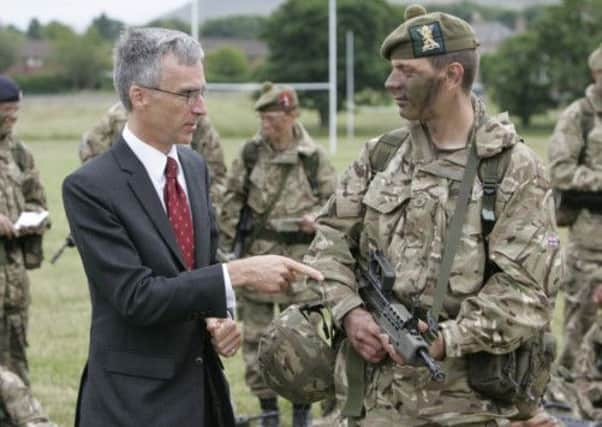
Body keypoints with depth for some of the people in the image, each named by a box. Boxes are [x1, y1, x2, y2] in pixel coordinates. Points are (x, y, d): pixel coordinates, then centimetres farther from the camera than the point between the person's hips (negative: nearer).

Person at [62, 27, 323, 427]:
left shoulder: (195, 166, 8)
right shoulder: (90, 187, -15)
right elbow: (136, 296, -20)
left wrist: (221, 316, -4)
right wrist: (237, 274, -24)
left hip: (204, 388, 6)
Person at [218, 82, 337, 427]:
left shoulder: (314, 157, -4)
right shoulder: (250, 152, 0)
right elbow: (233, 201, 6)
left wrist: (316, 219, -15)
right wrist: (227, 246, 0)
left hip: (300, 257, -2)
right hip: (256, 254, 2)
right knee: (257, 334, 7)